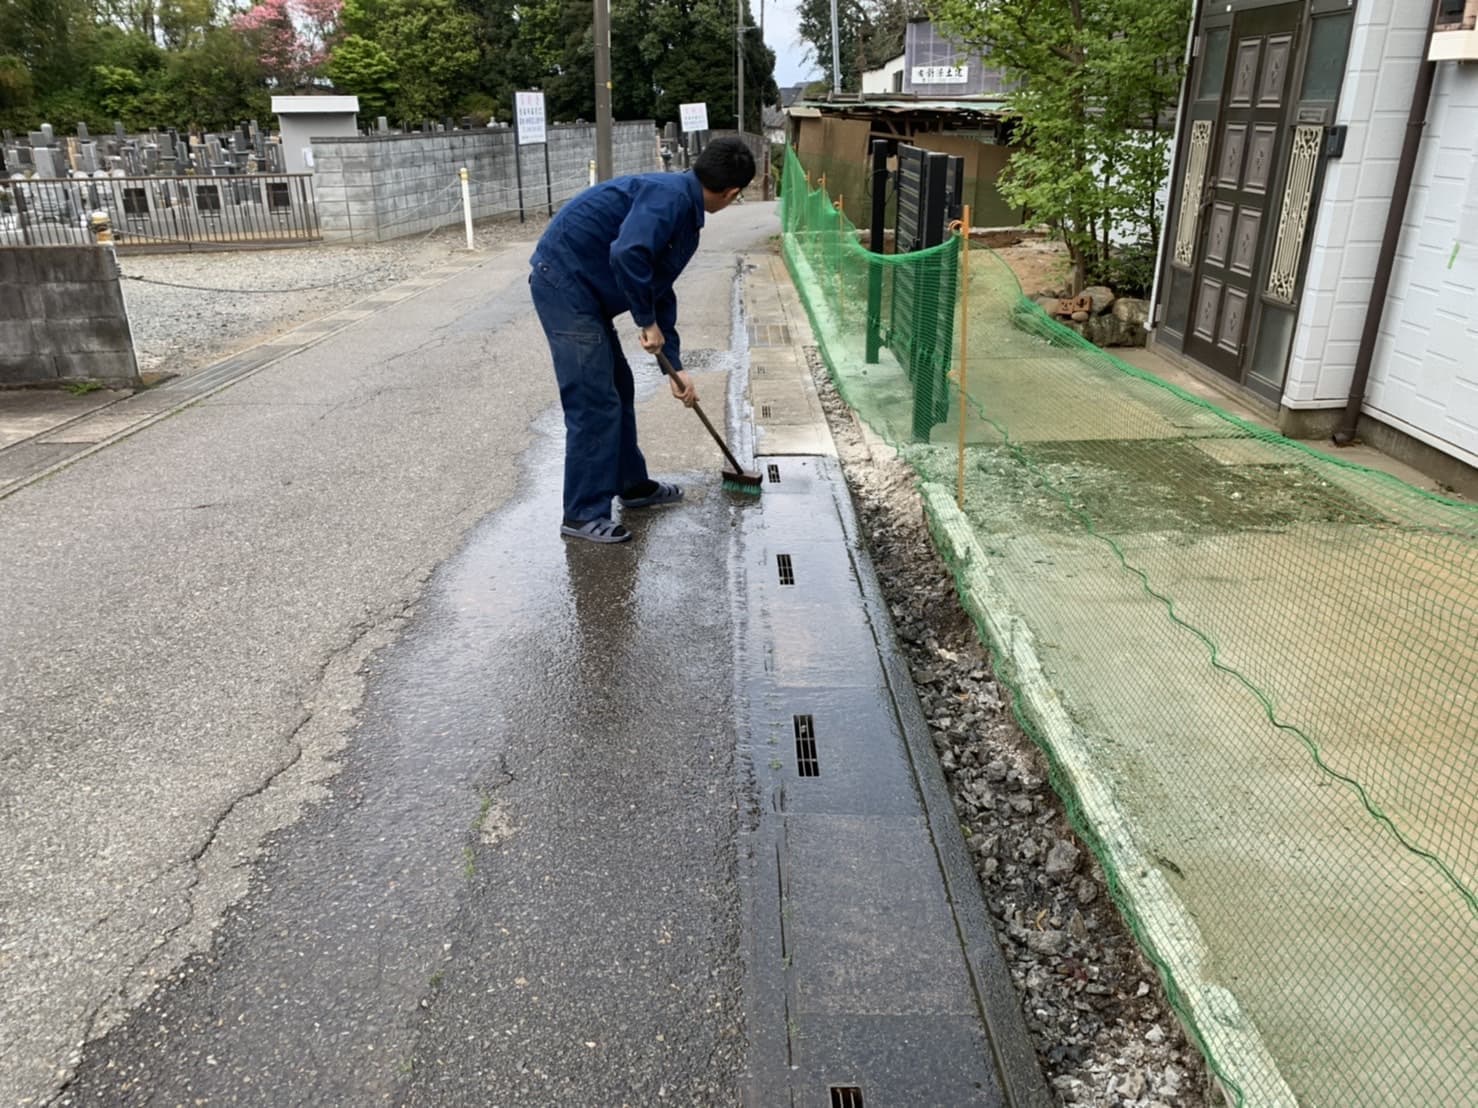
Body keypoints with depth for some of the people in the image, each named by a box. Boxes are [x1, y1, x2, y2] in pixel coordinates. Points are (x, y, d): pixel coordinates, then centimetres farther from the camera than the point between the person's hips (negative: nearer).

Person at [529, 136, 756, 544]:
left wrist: (675, 368, 20)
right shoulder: (670, 195, -16)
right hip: (563, 280, -10)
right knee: (594, 402, -8)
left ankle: (632, 484, 34)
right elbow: (627, 255, -32)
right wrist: (648, 322, -18)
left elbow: (660, 290, 21)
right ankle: (583, 514, 1)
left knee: (618, 388, 19)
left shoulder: (687, 217, 15)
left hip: (582, 288, 10)